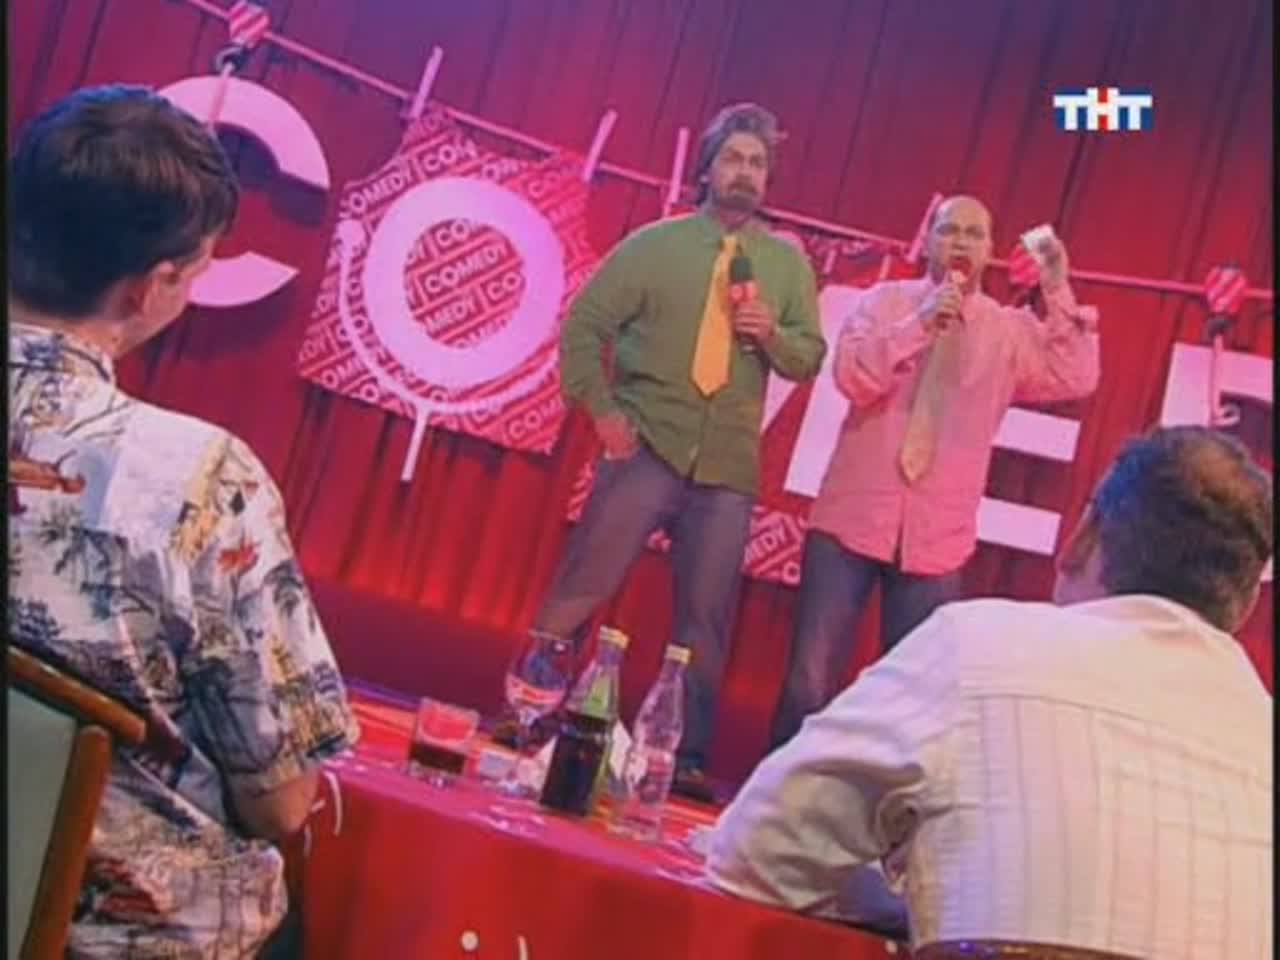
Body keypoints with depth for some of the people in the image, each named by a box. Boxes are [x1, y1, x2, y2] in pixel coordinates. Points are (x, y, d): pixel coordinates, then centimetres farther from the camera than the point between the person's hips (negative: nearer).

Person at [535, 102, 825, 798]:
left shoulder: (789, 263, 11)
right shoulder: (656, 243, 4)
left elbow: (810, 357, 11)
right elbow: (584, 325, 2)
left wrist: (773, 335, -10)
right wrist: (601, 408, -8)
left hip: (728, 465, 2)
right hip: (648, 447, -2)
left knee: (706, 621, 4)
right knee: (579, 592, -2)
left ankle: (687, 760, 14)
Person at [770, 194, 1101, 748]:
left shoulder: (1012, 331, 8)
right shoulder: (886, 300, 5)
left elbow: (1077, 381, -6)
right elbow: (850, 377, -9)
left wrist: (1058, 294, -10)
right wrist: (920, 324, -16)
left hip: (937, 536, 1)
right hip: (853, 518, -1)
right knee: (810, 677, -2)